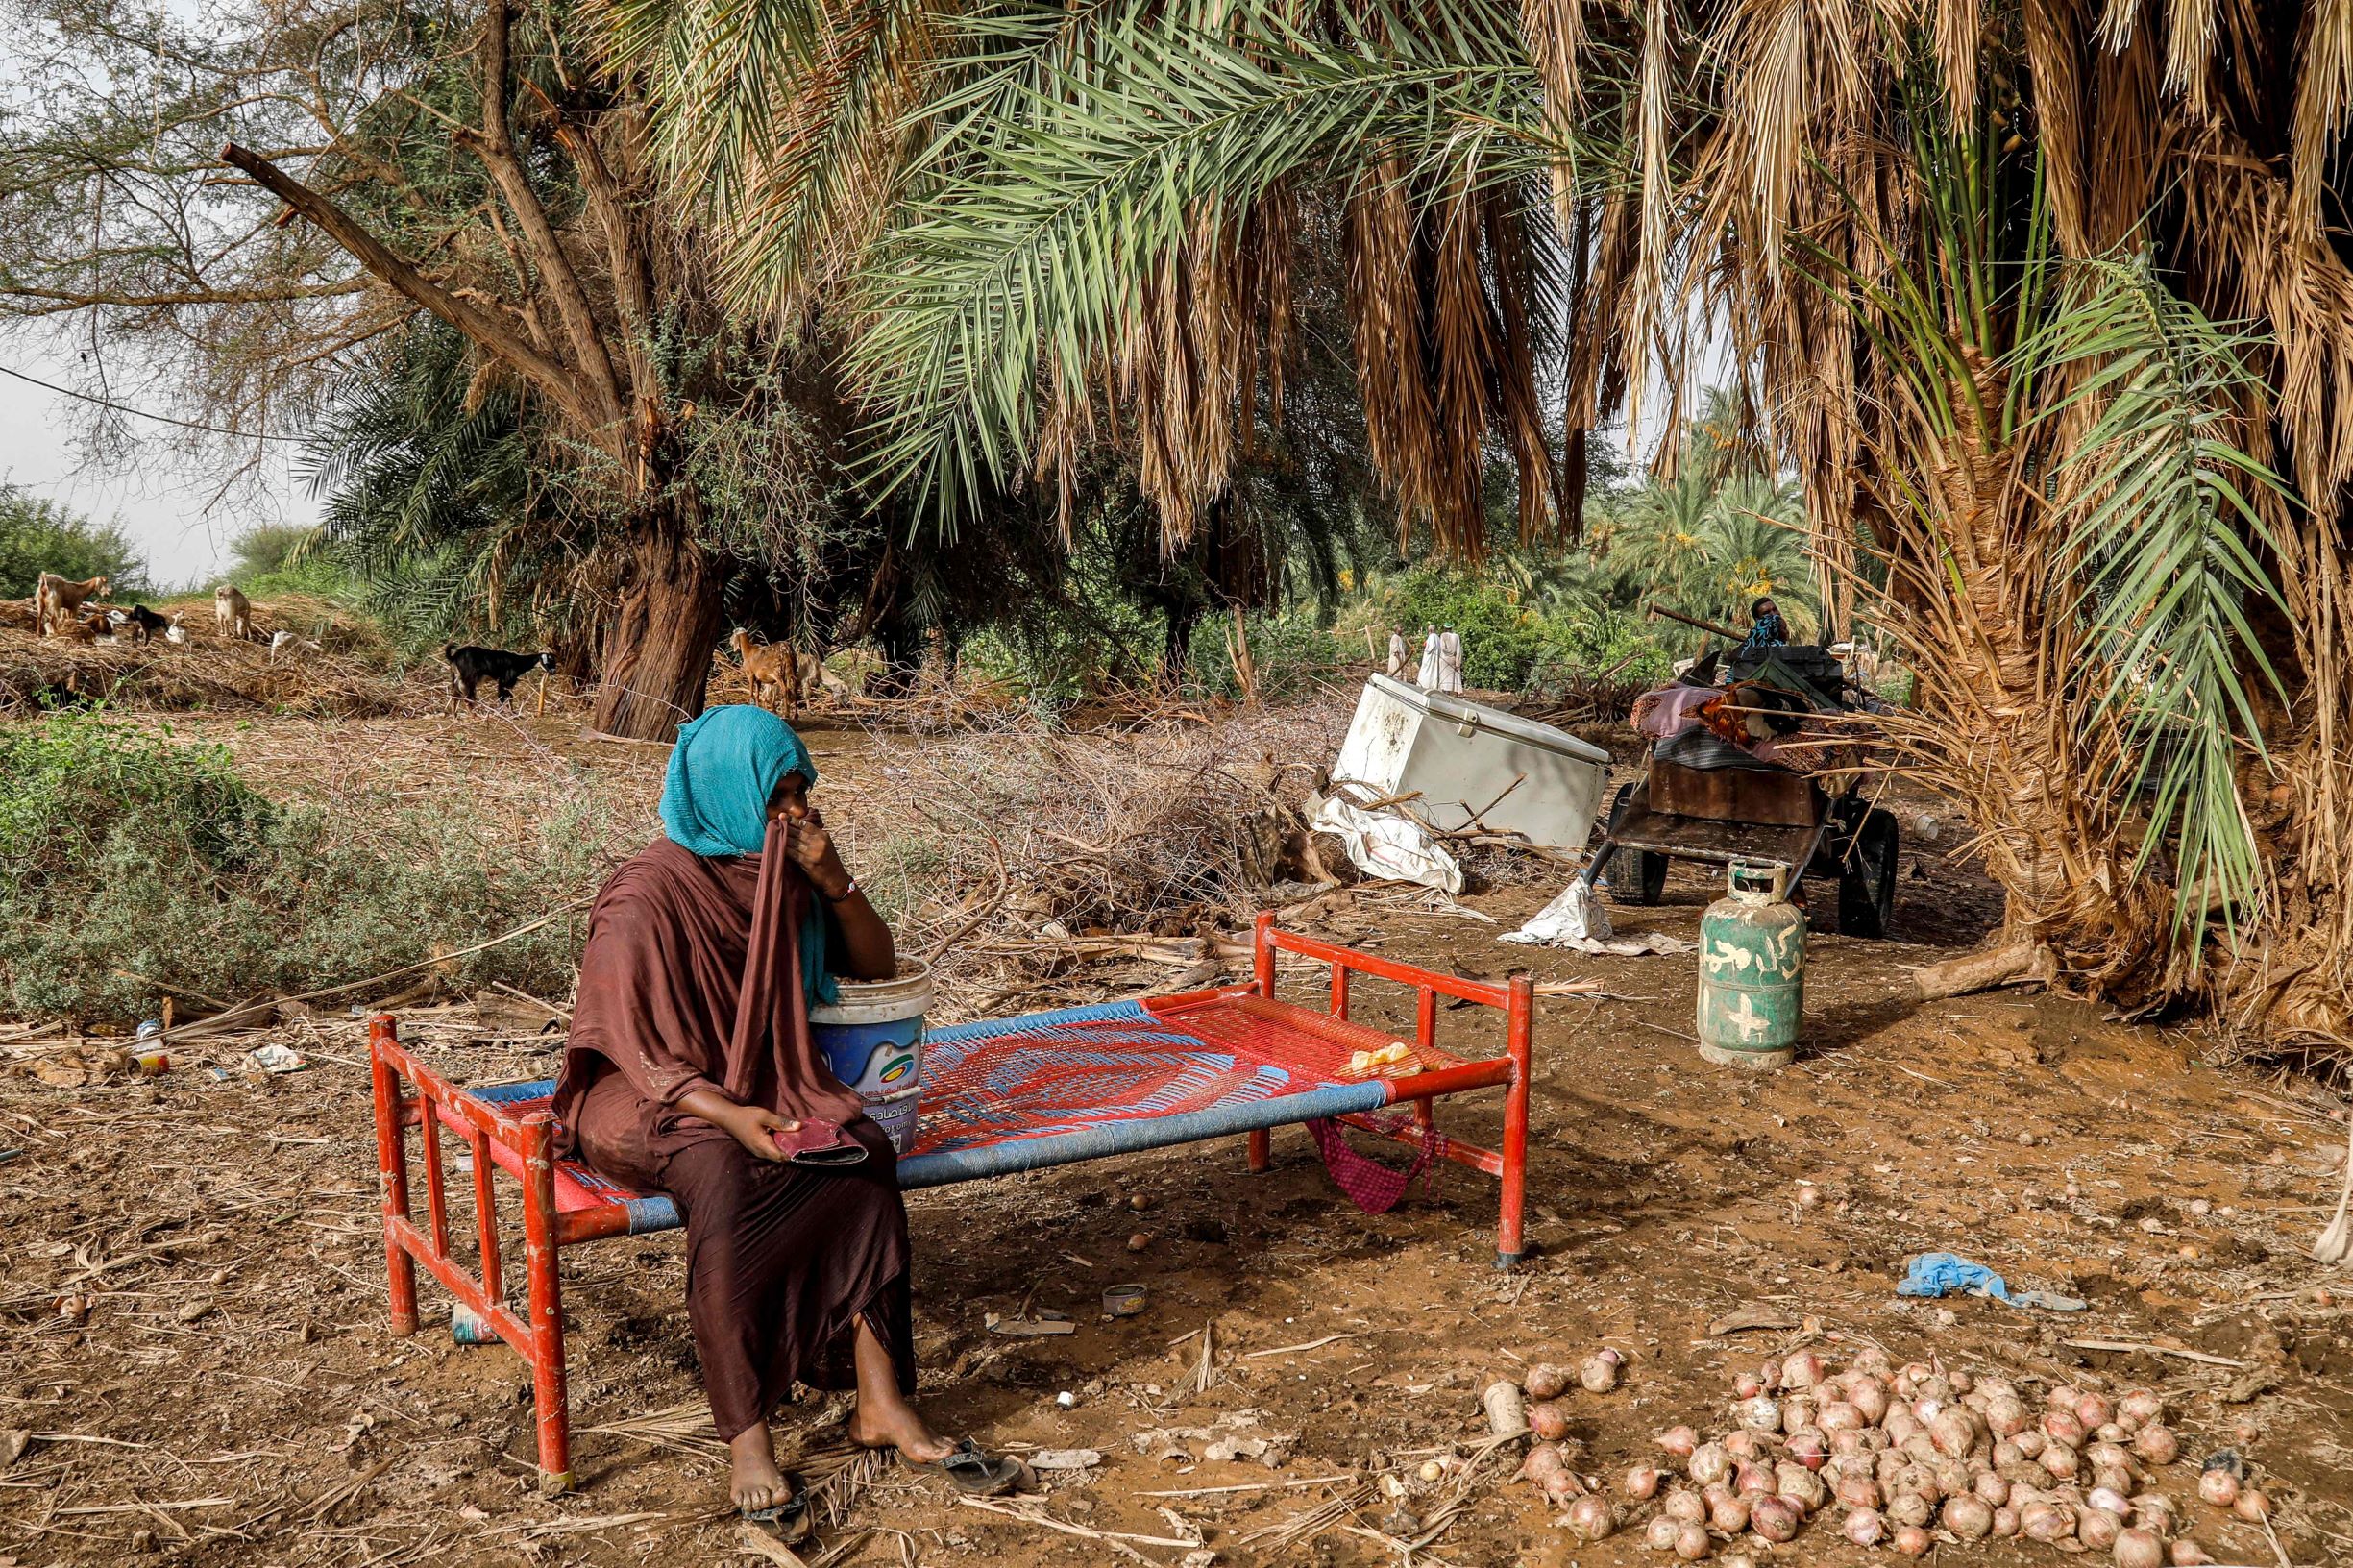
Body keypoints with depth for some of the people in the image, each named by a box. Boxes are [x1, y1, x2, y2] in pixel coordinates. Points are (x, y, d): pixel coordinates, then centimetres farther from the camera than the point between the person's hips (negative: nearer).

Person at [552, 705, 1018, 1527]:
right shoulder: (644, 896, -14)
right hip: (653, 1100, -5)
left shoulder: (785, 874, 4)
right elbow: (634, 1050, -16)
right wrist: (727, 1114, -31)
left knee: (864, 1151, -25)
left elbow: (877, 965, 9)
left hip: (765, 1085, 5)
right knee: (724, 1178, -37)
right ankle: (746, 1441, -33)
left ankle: (881, 1404, -25)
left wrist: (834, 881, -9)